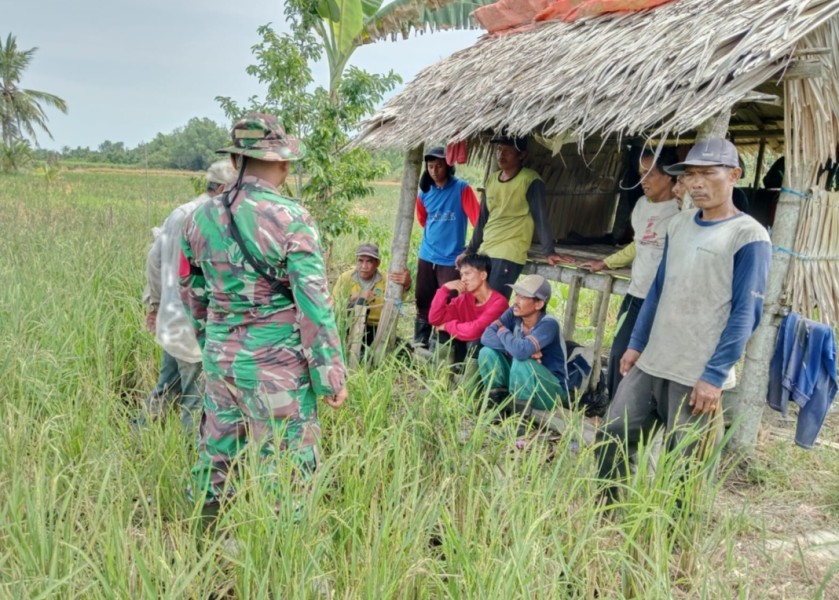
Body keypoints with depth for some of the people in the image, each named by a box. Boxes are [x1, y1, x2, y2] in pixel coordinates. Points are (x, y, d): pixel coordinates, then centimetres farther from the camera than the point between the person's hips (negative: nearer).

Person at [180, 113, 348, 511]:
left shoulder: (201, 217, 4)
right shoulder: (291, 219, -14)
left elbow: (192, 293, 15)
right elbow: (313, 302, -15)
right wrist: (332, 374, -8)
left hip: (219, 358, 6)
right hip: (275, 365, -6)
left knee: (216, 456, 20)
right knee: (286, 465, 5)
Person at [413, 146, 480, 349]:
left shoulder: (462, 189, -9)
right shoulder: (424, 192, 4)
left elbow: (477, 219, -13)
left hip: (451, 259, -5)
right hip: (427, 256, 5)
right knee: (423, 302, 12)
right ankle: (419, 344, 22)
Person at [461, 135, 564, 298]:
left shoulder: (530, 180, -8)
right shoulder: (492, 179, 13)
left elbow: (540, 217, -12)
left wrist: (548, 251, -18)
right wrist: (470, 251, 18)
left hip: (509, 255, -8)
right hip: (484, 252, 8)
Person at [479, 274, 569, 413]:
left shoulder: (548, 324, -25)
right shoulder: (514, 313, -8)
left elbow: (521, 351, -40)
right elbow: (486, 336, -16)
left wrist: (504, 333, -19)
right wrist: (514, 347, -29)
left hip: (552, 391, -6)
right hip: (521, 382, 6)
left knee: (522, 362, -33)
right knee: (487, 352, -11)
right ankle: (498, 402, -1)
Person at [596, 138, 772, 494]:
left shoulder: (749, 237, -10)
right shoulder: (678, 225, 11)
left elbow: (745, 314, -13)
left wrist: (714, 374, -16)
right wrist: (636, 344, 15)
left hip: (698, 376, -6)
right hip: (650, 363, 7)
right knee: (612, 437, 9)